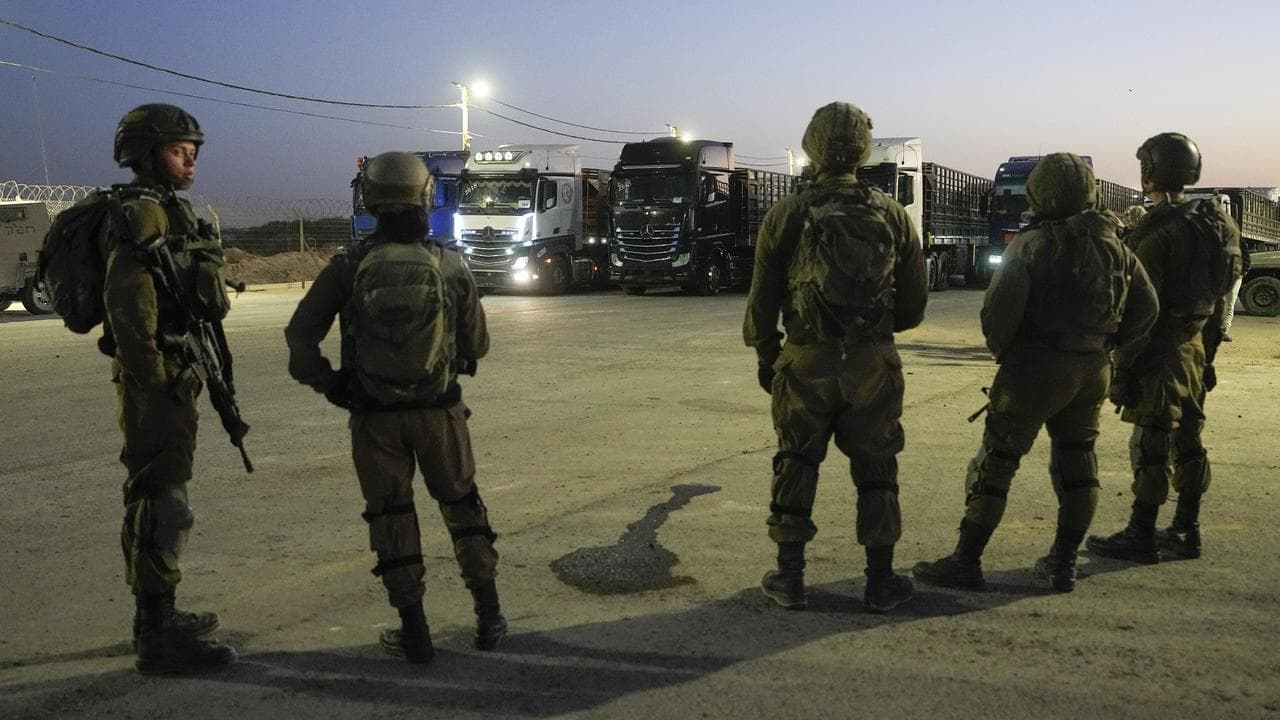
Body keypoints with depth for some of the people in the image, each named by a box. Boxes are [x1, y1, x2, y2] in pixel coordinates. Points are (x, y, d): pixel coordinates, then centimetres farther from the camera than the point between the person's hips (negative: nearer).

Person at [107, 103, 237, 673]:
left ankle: (158, 616, 30)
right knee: (161, 502, -9)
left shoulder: (169, 210, 18)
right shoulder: (142, 212, -13)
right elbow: (128, 301, -23)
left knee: (160, 494, 17)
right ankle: (159, 638, -4)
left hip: (173, 374, 11)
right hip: (158, 376, -11)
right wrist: (153, 382, -25)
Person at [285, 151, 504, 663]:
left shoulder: (349, 267, -8)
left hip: (375, 415, 0)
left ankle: (414, 632, 14)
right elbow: (477, 344, 2)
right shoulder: (450, 266, -6)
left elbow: (301, 334, -8)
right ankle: (488, 617, 19)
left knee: (391, 517, 12)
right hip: (440, 409, 1)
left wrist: (329, 384, 3)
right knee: (463, 505, 17)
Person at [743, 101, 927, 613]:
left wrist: (765, 358, 15)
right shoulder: (892, 214, 0)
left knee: (795, 466, 12)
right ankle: (881, 582, 17)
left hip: (806, 363, -1)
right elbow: (915, 304, 5)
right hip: (873, 364, 1)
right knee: (875, 471, 11)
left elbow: (762, 300, 0)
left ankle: (789, 578, 17)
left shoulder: (787, 215, -5)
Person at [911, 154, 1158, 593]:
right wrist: (1106, 345, 18)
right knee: (1076, 463, 16)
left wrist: (1001, 349, -2)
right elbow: (1145, 308, 13)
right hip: (1093, 371, 6)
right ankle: (1063, 564, 22)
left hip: (1036, 367, -6)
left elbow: (999, 308, -19)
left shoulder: (1034, 244, -12)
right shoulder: (1113, 246, 8)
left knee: (996, 461, 1)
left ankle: (966, 562, 3)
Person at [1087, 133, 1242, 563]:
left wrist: (1123, 367, -17)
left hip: (1160, 353, -9)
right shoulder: (1213, 226, 11)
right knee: (1188, 441, 13)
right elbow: (1218, 298, 15)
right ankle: (1186, 533, 22)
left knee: (1150, 446, -3)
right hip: (1195, 348, 9)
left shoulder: (1158, 230, -17)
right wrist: (1207, 355, 21)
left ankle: (1141, 538, 3)